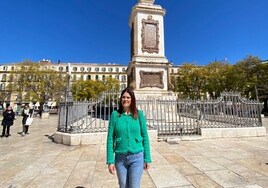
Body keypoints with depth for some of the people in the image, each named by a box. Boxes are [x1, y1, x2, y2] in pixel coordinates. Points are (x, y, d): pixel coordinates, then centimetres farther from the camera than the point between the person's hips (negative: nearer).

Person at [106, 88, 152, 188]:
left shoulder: (139, 114, -5)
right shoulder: (115, 115, -5)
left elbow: (145, 137, -1)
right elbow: (110, 139, -3)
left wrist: (147, 159, 1)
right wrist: (110, 161, -5)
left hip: (136, 157, -1)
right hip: (120, 158, 1)